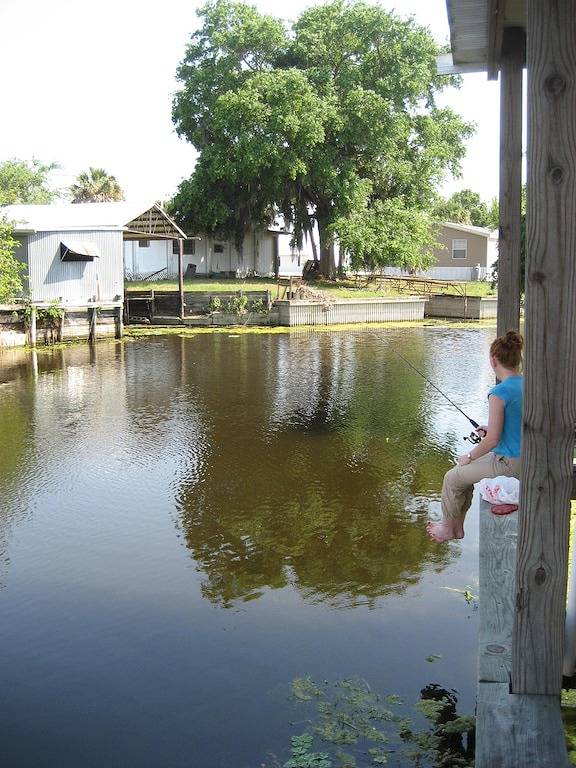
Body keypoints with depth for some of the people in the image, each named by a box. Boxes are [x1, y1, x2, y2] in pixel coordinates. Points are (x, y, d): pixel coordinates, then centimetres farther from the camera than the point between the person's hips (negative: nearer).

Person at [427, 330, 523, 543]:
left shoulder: (500, 393, -21)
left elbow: (492, 440, -20)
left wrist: (469, 457, -4)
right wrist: (491, 430, 15)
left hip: (509, 465, -9)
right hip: (528, 460, 9)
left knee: (452, 477, 11)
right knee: (464, 470, 26)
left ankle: (447, 529, 29)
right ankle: (457, 525, 35)